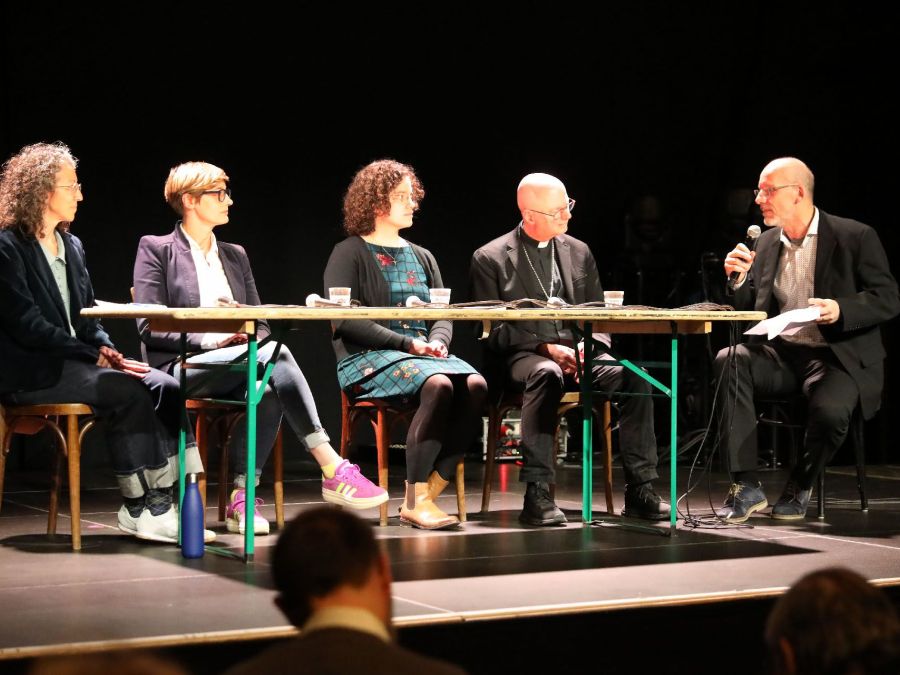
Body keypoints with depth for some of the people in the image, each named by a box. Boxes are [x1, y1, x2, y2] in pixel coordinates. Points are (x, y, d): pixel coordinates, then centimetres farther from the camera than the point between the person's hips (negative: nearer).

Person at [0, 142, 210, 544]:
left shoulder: (72, 246, 16)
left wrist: (108, 351, -2)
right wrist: (93, 356, -18)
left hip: (74, 360, 8)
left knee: (167, 388, -14)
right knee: (127, 392, -28)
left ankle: (160, 502, -17)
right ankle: (139, 508, -17)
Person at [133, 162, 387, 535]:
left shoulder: (235, 255, 23)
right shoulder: (155, 249, 6)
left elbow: (260, 322, 19)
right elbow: (149, 326, -4)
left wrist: (251, 339, -7)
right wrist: (210, 339, -17)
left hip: (240, 364, 5)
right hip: (182, 368, -5)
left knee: (268, 387, -35)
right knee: (275, 354, -32)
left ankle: (242, 498, -30)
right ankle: (333, 470, -39)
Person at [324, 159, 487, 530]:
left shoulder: (421, 257, 22)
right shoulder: (349, 254, 2)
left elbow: (443, 315, 18)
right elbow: (345, 321, -9)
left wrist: (436, 342, -6)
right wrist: (407, 343, -15)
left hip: (424, 354, 6)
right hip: (368, 359, -6)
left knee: (475, 385, -26)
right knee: (438, 385, -35)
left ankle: (427, 495, -24)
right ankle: (414, 502, -29)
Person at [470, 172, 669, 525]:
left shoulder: (579, 252, 17)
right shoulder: (490, 258, 2)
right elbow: (492, 332, -3)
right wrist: (546, 348, -16)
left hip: (579, 351, 4)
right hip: (523, 356, -4)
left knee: (633, 376, -25)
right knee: (547, 375, -40)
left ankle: (640, 491, -21)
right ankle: (537, 494, -40)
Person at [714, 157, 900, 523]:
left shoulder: (855, 237, -4)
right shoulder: (767, 241, 12)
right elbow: (750, 311, 16)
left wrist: (840, 310, -24)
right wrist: (740, 280, -5)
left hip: (837, 356, -5)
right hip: (781, 353, 5)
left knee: (829, 409, -36)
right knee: (728, 362, -25)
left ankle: (799, 488, -3)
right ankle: (746, 488, -24)